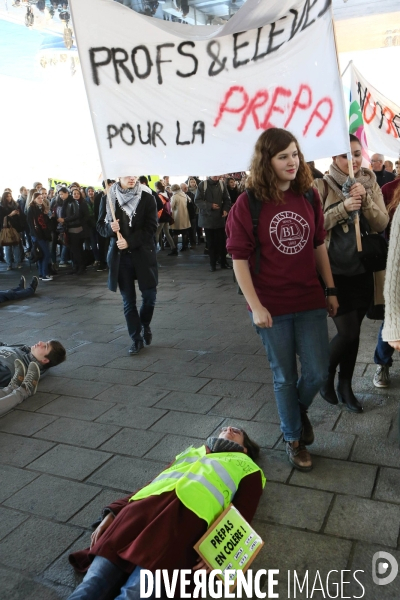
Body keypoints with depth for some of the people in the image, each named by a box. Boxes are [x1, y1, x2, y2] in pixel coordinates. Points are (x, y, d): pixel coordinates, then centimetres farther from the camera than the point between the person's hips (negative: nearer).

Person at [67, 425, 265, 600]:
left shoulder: (246, 467, 26)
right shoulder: (190, 452, 36)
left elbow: (241, 513, 9)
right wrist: (113, 512, 14)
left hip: (189, 513, -4)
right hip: (146, 504, 4)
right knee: (92, 584, -16)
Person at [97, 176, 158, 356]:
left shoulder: (147, 199, -3)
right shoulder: (108, 199, 2)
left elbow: (151, 227, -7)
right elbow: (101, 226, 7)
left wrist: (129, 241, -17)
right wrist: (111, 228, -16)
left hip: (143, 254, -1)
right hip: (120, 256, 1)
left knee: (149, 295, 1)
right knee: (128, 300, 5)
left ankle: (145, 325, 31)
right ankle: (136, 339, 17)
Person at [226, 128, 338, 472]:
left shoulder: (309, 196, 1)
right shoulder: (247, 204, -11)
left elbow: (319, 246, 8)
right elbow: (240, 259, -10)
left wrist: (330, 290, 9)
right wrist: (255, 306, -13)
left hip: (310, 301, 3)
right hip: (272, 307, -3)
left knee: (317, 373, 8)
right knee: (285, 377, 11)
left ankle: (300, 409, 43)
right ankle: (293, 439, 34)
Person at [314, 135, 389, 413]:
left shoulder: (370, 183, 5)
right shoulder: (322, 186, -6)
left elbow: (382, 224, -2)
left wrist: (365, 199, -16)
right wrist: (342, 208, -22)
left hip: (363, 271, 4)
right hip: (335, 271, -4)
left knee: (353, 332, 11)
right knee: (347, 332, -6)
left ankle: (345, 386, 28)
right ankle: (327, 375, 23)